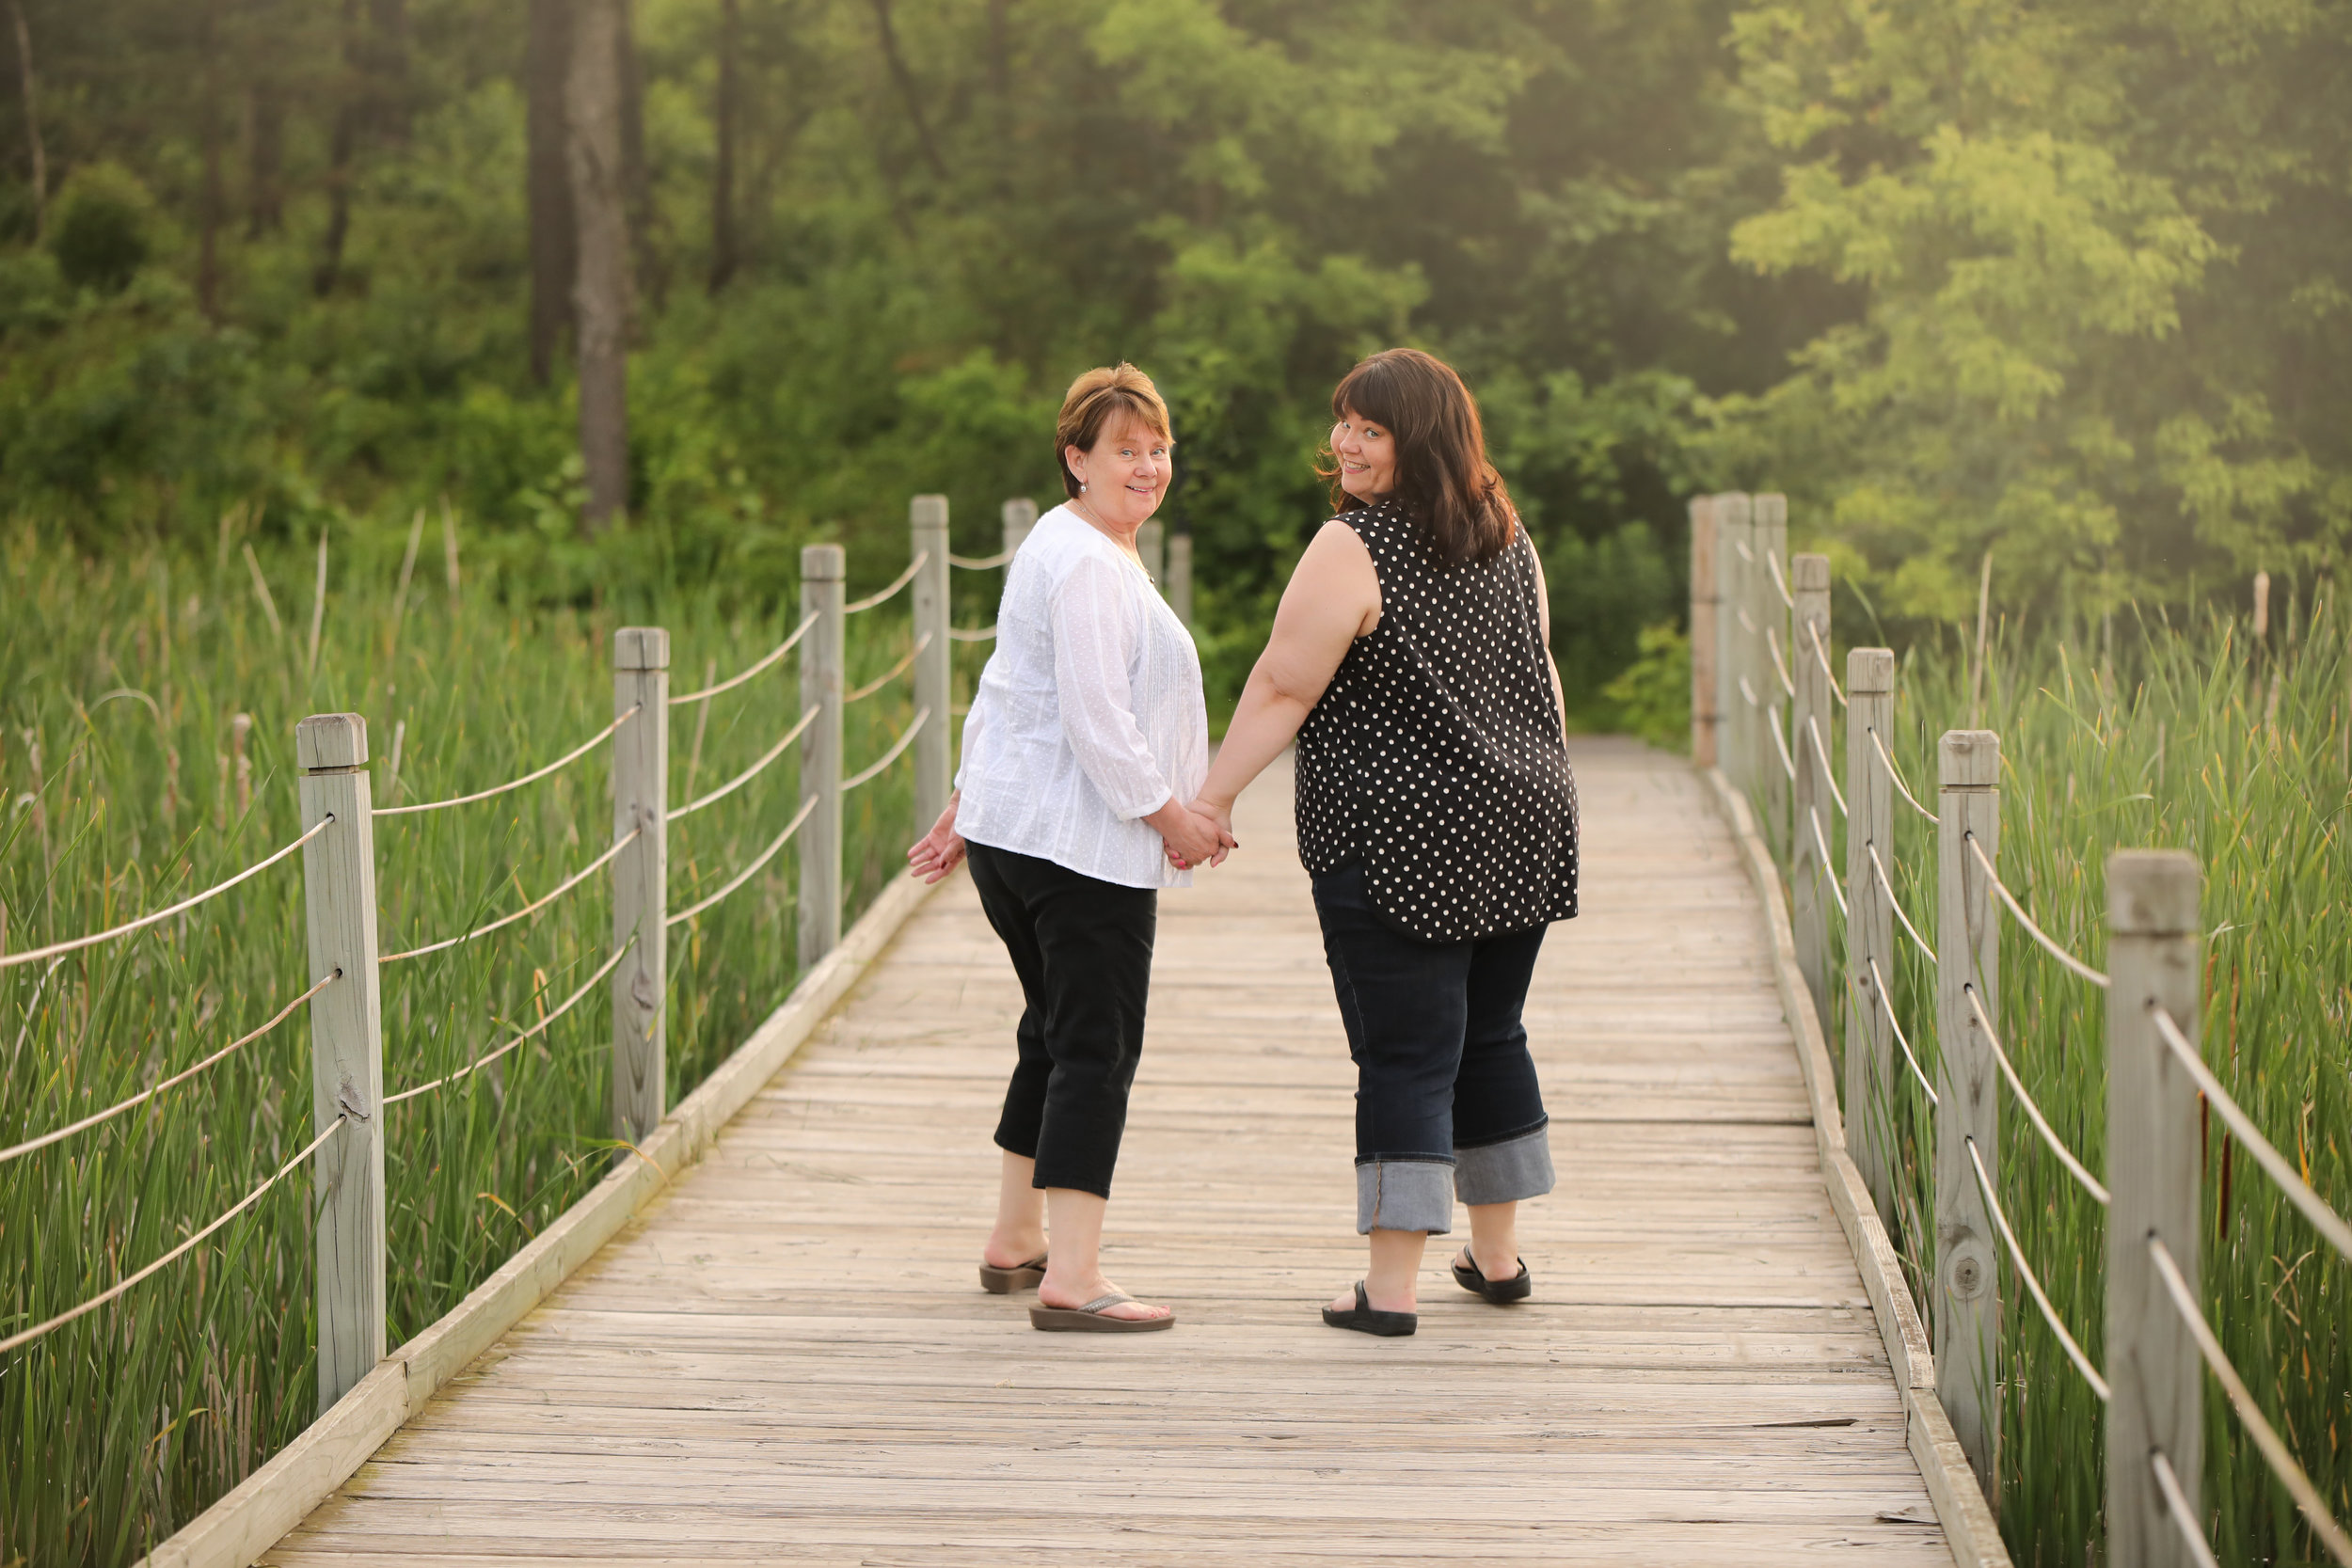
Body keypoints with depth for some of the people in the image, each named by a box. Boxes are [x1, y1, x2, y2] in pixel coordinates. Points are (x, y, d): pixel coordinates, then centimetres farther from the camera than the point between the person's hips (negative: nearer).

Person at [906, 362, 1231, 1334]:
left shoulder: (1059, 549, 18)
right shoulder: (1089, 565, -17)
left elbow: (1003, 689, 24)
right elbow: (1094, 719, -21)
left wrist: (965, 805, 29)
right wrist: (1170, 817, -13)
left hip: (1011, 833, 11)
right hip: (1082, 842, -11)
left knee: (1058, 1036, 20)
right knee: (1096, 1047, -11)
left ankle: (1014, 1241, 30)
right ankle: (1071, 1279, -15)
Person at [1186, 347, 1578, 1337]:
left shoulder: (1351, 548, -13)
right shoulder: (1509, 540, 10)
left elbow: (1283, 688, -14)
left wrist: (1212, 798, -7)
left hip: (1398, 841, -7)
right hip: (1523, 827, 7)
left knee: (1403, 1053, -5)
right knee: (1490, 1035, 18)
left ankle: (1391, 1287, -5)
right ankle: (1498, 1255, 27)